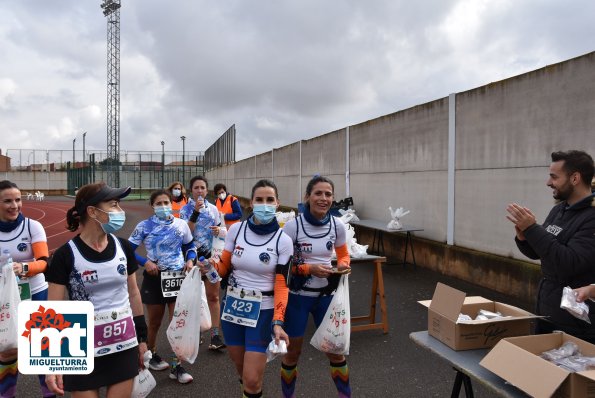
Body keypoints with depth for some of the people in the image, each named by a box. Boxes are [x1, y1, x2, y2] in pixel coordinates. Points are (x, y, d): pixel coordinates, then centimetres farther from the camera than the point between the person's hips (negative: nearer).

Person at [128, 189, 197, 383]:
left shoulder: (181, 224, 0)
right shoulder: (144, 226, -6)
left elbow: (190, 246, 12)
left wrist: (190, 260, -7)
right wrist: (145, 262, -19)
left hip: (178, 277, 1)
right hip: (154, 278, -1)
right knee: (155, 322, 14)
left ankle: (176, 367, 10)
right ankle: (152, 355, 40)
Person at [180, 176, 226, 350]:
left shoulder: (213, 209, 5)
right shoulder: (185, 210, -4)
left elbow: (223, 230, 11)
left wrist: (219, 230, -12)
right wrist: (196, 212, -24)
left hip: (211, 255, 2)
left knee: (213, 296, 2)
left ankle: (215, 335, 6)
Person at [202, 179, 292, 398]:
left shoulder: (283, 240, -11)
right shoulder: (236, 229, -3)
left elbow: (281, 286, -11)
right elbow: (225, 267, 5)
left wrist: (278, 322, -21)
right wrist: (212, 267, -17)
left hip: (263, 311, -3)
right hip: (232, 307, 3)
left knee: (251, 380, -3)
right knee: (242, 371, 17)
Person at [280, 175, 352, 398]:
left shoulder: (337, 225, -6)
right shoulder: (292, 225, -17)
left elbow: (344, 255, 10)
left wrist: (343, 265, -12)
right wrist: (309, 269, -23)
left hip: (326, 295, 3)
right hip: (298, 296, -2)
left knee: (335, 350, 12)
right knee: (293, 352, 12)